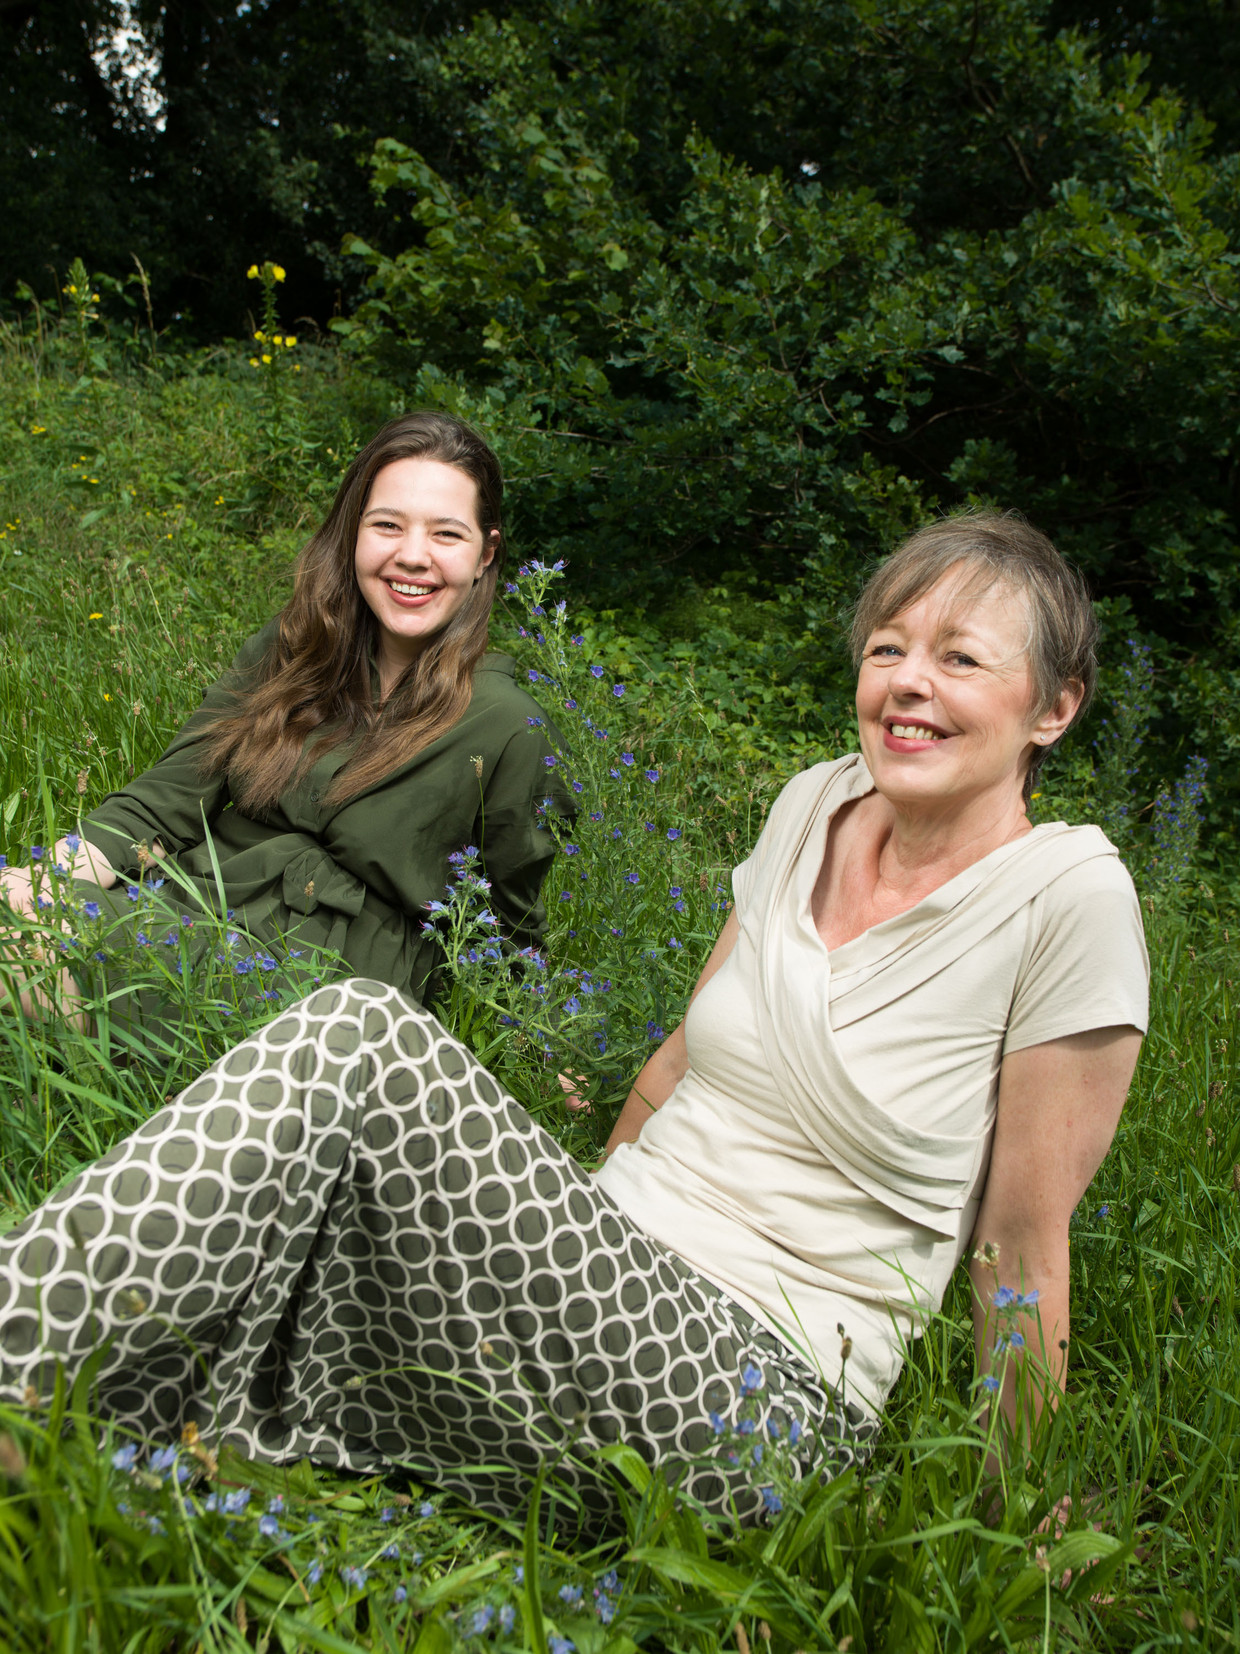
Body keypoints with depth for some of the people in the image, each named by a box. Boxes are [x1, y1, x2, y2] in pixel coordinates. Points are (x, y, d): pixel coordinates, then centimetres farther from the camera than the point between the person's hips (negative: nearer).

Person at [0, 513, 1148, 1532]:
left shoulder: (1068, 895, -11)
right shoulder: (818, 804, 6)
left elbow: (1025, 1244, -6)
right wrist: (583, 1221, 18)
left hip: (763, 1395, -5)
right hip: (609, 1289, 6)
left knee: (355, 1041, -25)